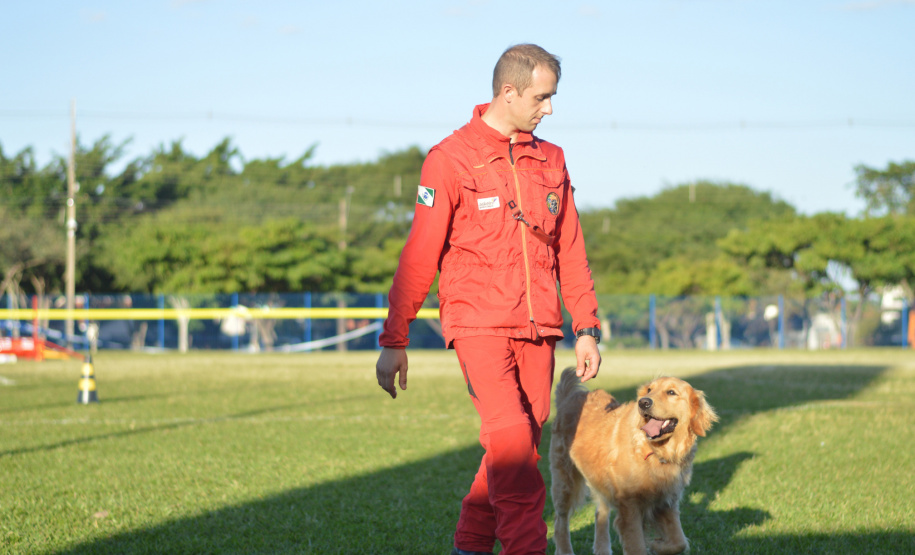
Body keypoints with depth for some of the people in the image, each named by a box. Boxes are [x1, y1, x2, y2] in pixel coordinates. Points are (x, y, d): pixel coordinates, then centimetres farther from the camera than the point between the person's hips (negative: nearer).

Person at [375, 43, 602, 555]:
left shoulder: (550, 161, 12)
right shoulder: (451, 158, -4)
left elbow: (571, 252, 16)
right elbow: (419, 256, -3)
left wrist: (587, 328, 11)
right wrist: (394, 341, -4)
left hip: (538, 329, 5)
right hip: (479, 323, -5)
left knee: (521, 445, 6)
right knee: (512, 441, -18)